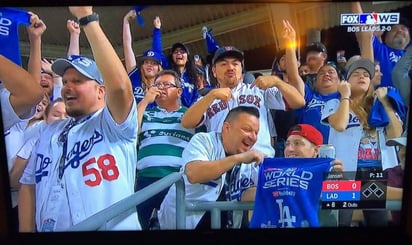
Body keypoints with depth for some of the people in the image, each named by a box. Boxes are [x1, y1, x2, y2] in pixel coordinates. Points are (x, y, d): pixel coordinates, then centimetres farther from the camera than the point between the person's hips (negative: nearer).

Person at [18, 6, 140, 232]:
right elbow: (29, 184, 11)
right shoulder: (50, 131, 12)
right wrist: (26, 229, 0)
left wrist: (87, 18, -25)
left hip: (112, 228, -6)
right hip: (48, 229, 6)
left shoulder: (114, 124, -8)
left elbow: (120, 85, -29)